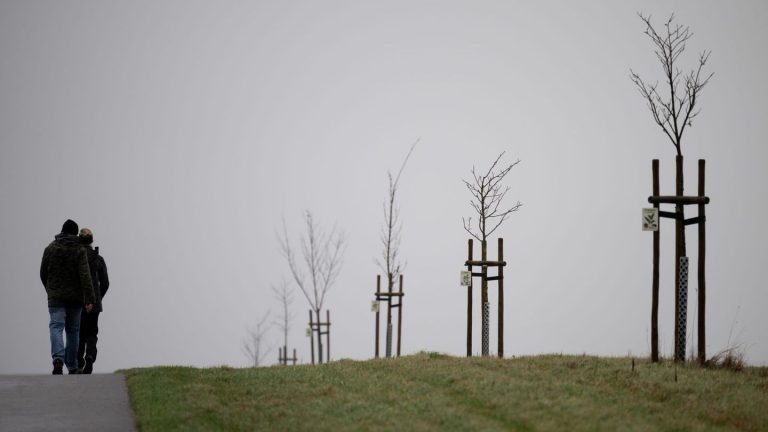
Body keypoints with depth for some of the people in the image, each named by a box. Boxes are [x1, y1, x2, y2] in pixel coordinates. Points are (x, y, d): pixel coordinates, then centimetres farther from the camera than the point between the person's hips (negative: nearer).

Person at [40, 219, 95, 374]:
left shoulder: (50, 248, 2)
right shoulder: (80, 250, -4)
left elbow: (43, 273, 9)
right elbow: (85, 275, -14)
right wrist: (89, 299, -16)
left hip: (56, 296, 0)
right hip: (75, 296, 0)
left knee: (56, 327, -9)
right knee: (73, 329, 11)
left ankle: (58, 359, -33)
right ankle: (72, 366, 16)